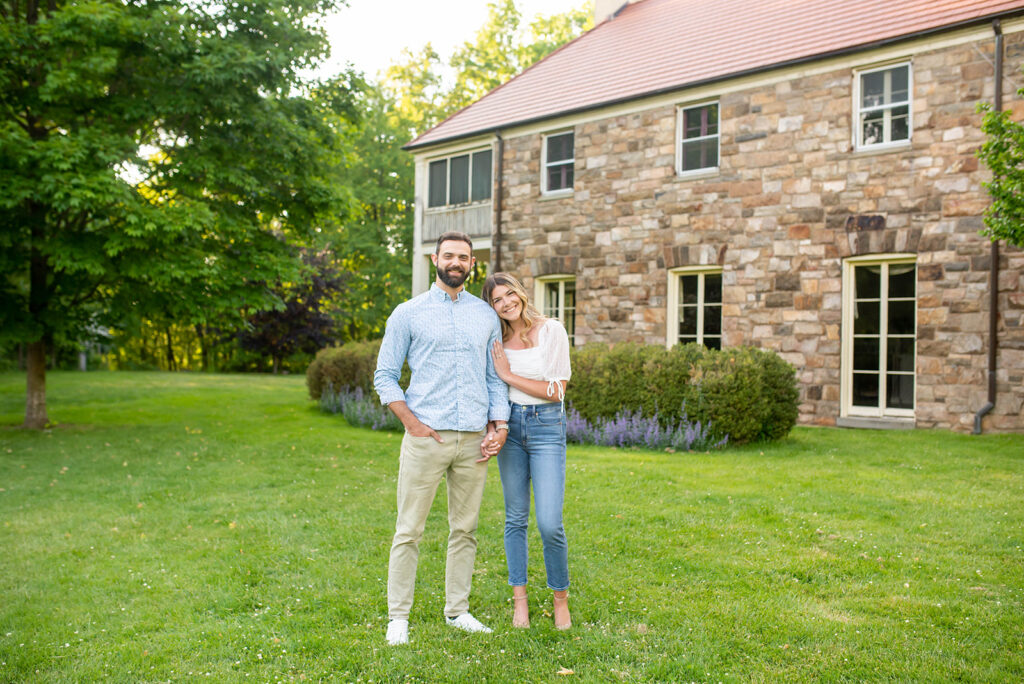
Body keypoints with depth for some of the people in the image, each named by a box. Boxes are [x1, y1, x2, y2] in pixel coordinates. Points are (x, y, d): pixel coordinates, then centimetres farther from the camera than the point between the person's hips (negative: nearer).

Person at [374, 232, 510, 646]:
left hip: (474, 440, 3)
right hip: (426, 438, -3)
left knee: (465, 529, 10)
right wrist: (411, 421, -8)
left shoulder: (486, 316, 13)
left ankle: (457, 610, 22)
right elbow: (385, 375, 3)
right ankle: (398, 617, 10)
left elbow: (496, 377, 15)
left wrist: (499, 425, 2)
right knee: (409, 530, 0)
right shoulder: (408, 313, 4)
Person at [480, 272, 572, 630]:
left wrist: (509, 375, -11)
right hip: (509, 424, 4)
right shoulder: (498, 340, 6)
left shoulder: (551, 331, -7)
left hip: (546, 426, -4)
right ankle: (520, 600, 20)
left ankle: (561, 599, 13)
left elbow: (556, 391, -10)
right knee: (515, 518, 8)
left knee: (550, 523, -9)